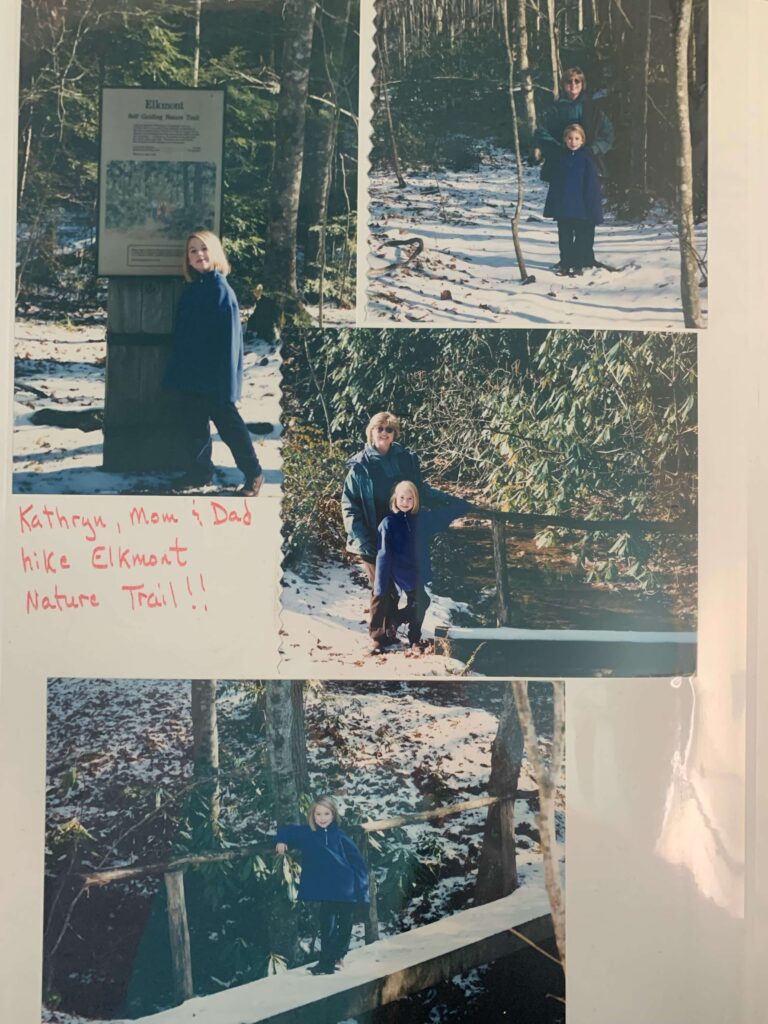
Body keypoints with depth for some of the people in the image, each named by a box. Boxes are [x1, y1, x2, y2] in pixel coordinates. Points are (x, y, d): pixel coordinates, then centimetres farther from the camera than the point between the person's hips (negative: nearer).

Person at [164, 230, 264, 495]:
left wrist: (225, 377, -18)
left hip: (215, 374, -7)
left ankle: (253, 473, 13)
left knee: (228, 423, 1)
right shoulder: (190, 290, 9)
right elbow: (181, 333, 14)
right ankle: (199, 471, 25)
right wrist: (177, 371, 12)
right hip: (191, 373, 7)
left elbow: (229, 336, -15)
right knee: (193, 423, 12)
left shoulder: (220, 289, -12)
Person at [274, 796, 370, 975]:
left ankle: (338, 956, 36)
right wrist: (281, 840, -10)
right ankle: (327, 962, 9)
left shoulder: (340, 837, -5)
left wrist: (362, 889, -7)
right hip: (325, 892, 0)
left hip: (346, 891, 0)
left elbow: (357, 862, -3)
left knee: (345, 926, 13)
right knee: (328, 927, -6)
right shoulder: (306, 834, -2)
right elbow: (286, 830, 12)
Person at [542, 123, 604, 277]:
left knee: (582, 238, 5)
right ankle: (565, 264, 19)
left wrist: (593, 209, -9)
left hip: (582, 208, -3)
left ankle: (578, 265, 13)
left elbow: (593, 185, -5)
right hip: (563, 207, 3)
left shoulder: (587, 159, -4)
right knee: (564, 238, 10)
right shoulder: (561, 158, 4)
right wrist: (552, 206, 4)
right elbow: (554, 184, 7)